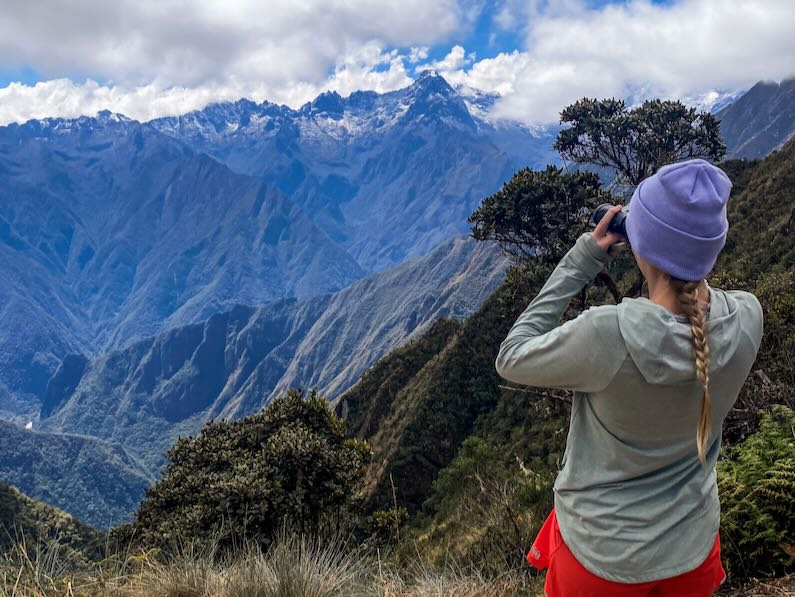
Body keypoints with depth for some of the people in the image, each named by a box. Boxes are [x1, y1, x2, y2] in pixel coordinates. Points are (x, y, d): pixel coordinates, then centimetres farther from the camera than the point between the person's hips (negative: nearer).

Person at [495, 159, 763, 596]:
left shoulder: (608, 334, -35)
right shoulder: (747, 318, -20)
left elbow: (511, 360, -17)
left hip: (602, 553, -3)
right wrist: (680, 250, -9)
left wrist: (582, 260, -18)